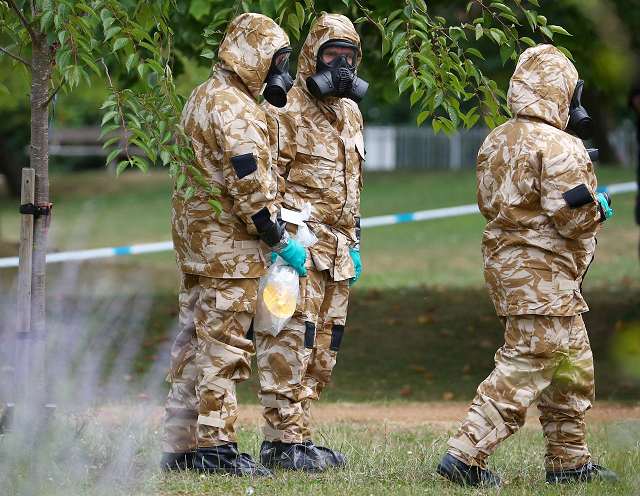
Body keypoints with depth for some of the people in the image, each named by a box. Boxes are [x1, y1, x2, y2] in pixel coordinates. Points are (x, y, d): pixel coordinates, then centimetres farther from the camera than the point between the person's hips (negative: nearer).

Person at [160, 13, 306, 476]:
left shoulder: (205, 97, 17)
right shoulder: (234, 107, -16)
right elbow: (249, 182, -21)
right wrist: (279, 239, -14)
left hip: (197, 238, 10)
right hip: (227, 245, -10)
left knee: (196, 342, 13)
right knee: (223, 345, -7)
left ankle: (181, 443, 16)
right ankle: (215, 445, -6)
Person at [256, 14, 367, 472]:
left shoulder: (350, 114, 18)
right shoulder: (288, 113, -8)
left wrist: (353, 243, 21)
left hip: (335, 253, 8)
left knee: (322, 349, 10)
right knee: (290, 344, -9)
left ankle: (294, 434, 16)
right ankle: (286, 441, -7)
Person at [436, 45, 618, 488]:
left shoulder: (496, 142, 10)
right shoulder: (557, 147, -17)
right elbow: (574, 214, -22)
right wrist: (599, 206, 0)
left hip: (505, 263, 10)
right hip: (542, 272, -10)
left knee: (572, 365, 18)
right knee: (524, 369, -7)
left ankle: (570, 461, 23)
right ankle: (466, 455, -11)